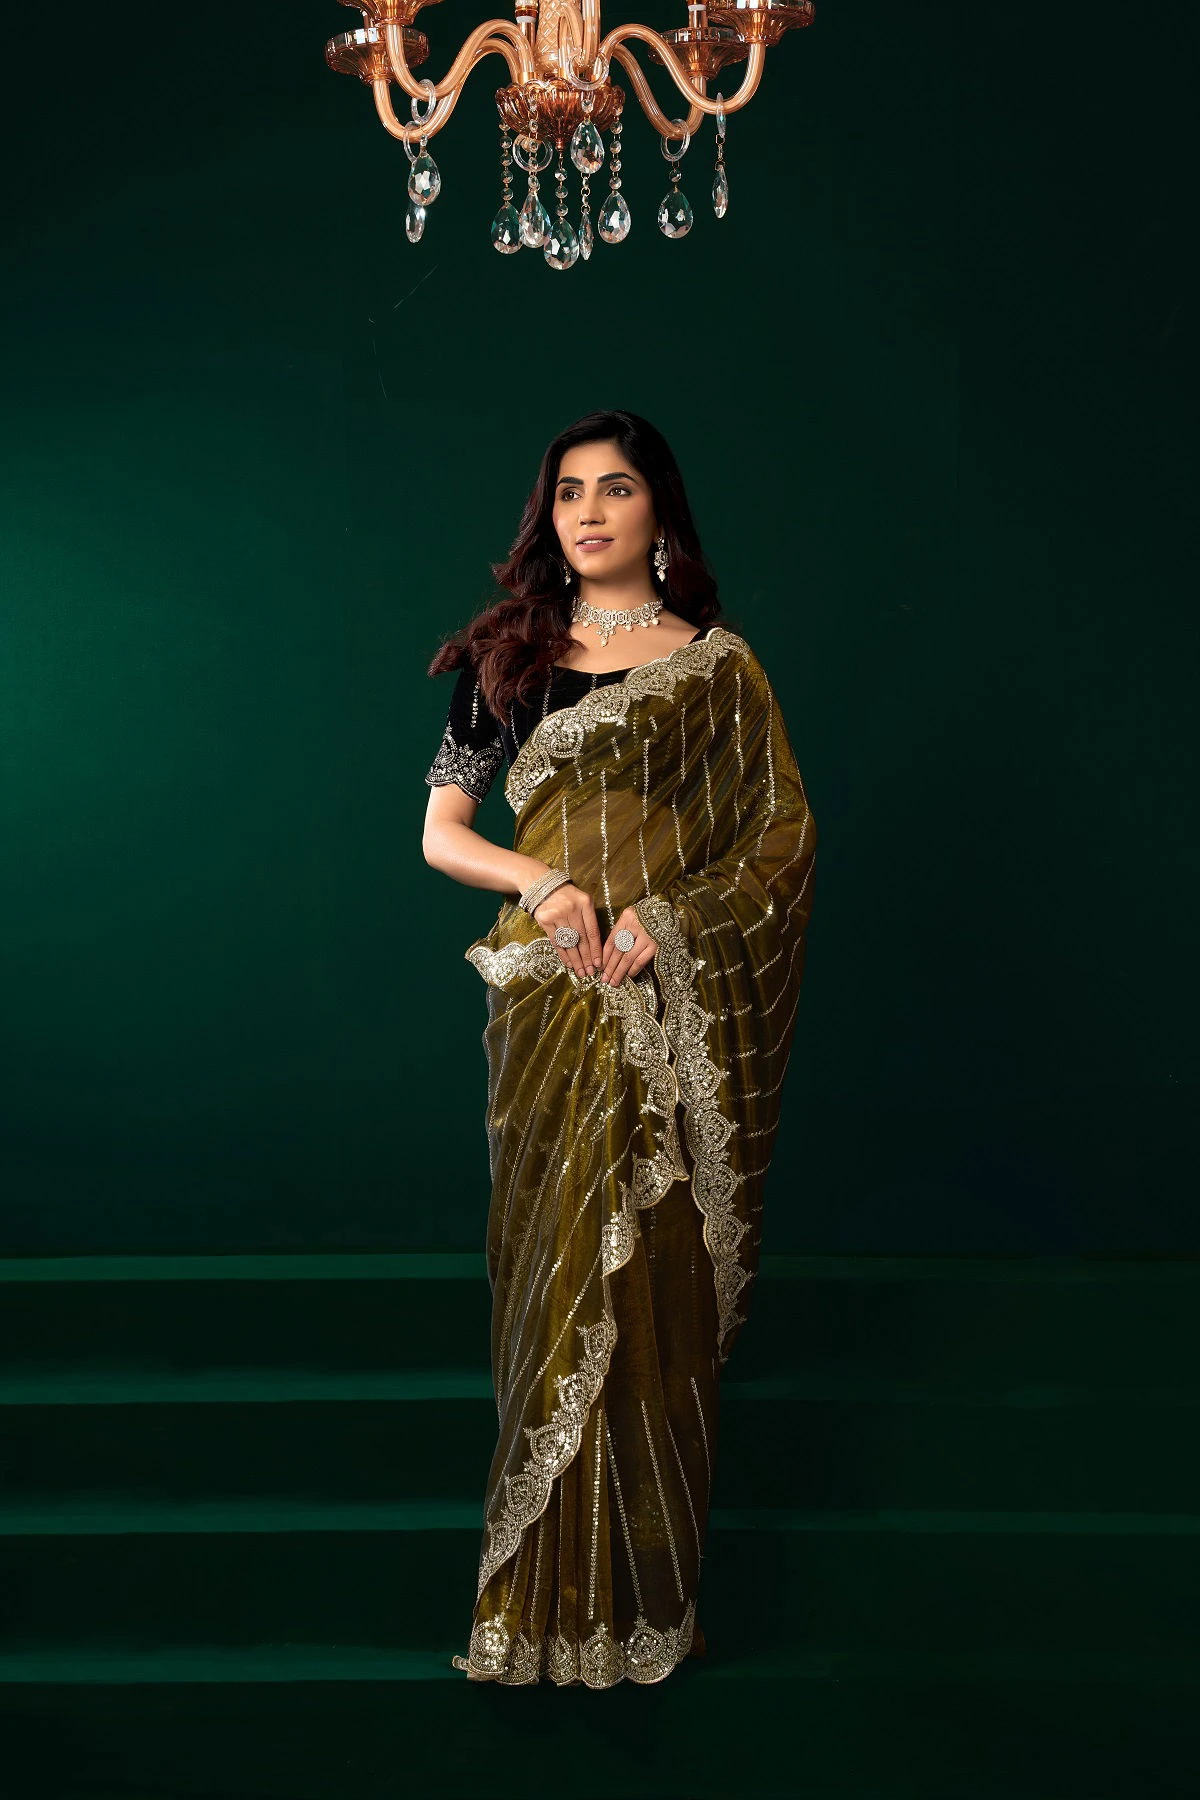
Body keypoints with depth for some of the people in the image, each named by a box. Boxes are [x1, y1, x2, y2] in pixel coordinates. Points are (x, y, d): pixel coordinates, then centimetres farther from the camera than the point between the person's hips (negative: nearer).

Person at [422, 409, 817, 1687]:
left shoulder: (718, 666, 6)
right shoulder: (509, 655, 10)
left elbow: (786, 837, 2)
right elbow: (441, 831, 9)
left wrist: (669, 915, -13)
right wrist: (546, 883, -10)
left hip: (682, 1006, -1)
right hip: (549, 996, 1)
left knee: (660, 1279, 2)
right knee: (558, 1272, 2)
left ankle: (647, 1592, 17)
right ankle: (558, 1595, 15)